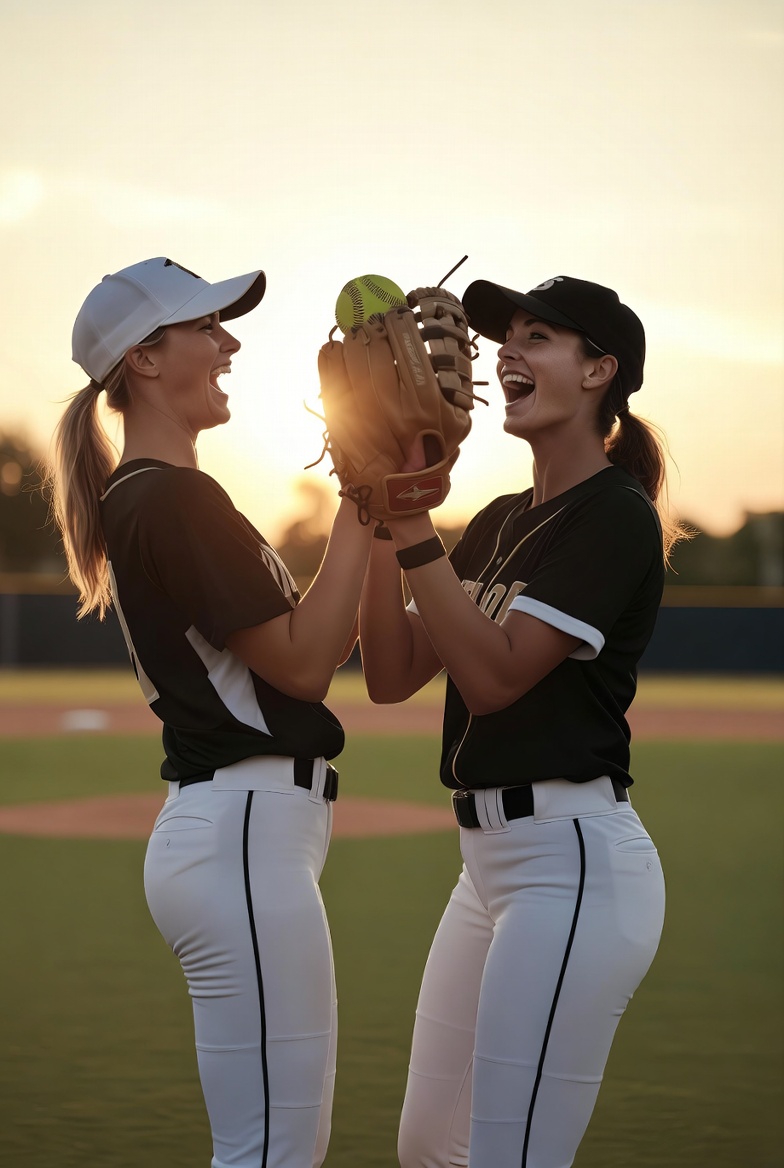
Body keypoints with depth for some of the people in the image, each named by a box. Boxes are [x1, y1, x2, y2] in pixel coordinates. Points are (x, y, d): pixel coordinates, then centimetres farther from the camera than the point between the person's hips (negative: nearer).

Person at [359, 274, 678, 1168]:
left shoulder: (615, 514, -9)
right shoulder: (499, 522, 16)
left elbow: (493, 675, -19)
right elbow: (392, 676, 8)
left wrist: (410, 522, -20)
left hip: (574, 861, -9)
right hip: (490, 859, 9)